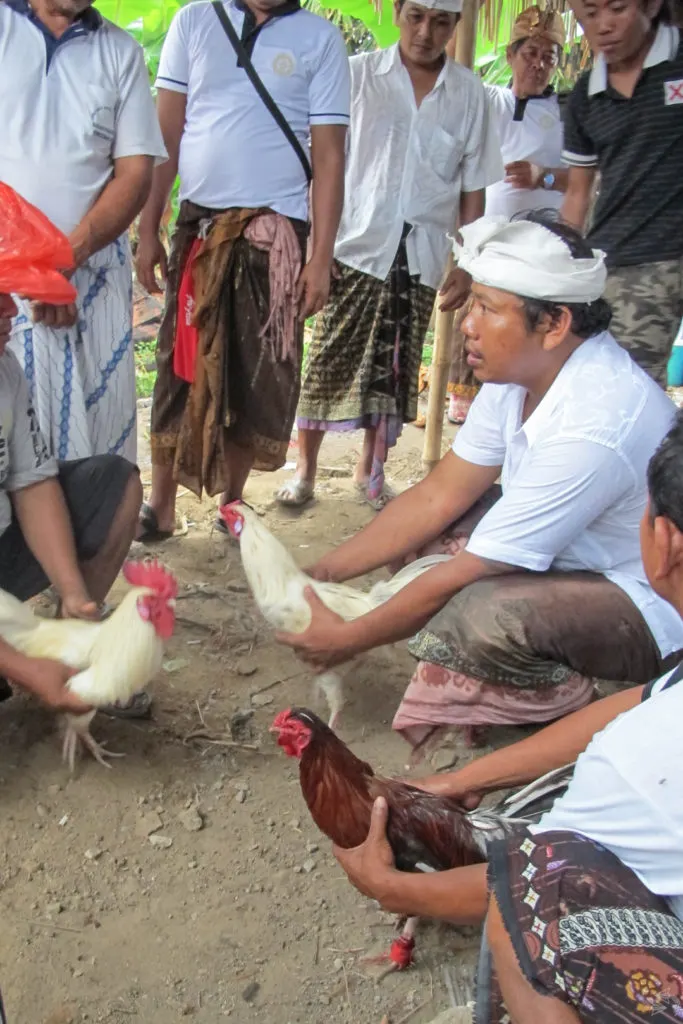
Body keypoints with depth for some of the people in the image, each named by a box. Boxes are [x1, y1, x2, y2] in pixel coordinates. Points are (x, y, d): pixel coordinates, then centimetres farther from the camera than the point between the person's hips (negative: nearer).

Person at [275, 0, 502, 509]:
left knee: (395, 370, 8)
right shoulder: (358, 74, 1)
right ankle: (305, 470, 12)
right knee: (329, 362, -1)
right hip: (355, 247, -2)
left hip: (421, 257, 2)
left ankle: (371, 468, 24)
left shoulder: (469, 93, 6)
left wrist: (468, 267, 4)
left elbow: (473, 188, 8)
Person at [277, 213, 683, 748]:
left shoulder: (593, 426, -34)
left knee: (484, 615, -35)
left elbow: (465, 575, -28)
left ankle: (564, 700, -3)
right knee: (424, 524, -1)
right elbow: (438, 496, -2)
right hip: (577, 559, 8)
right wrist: (320, 573, -5)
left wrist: (349, 639, -15)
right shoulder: (520, 369, -7)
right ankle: (467, 684, 3)